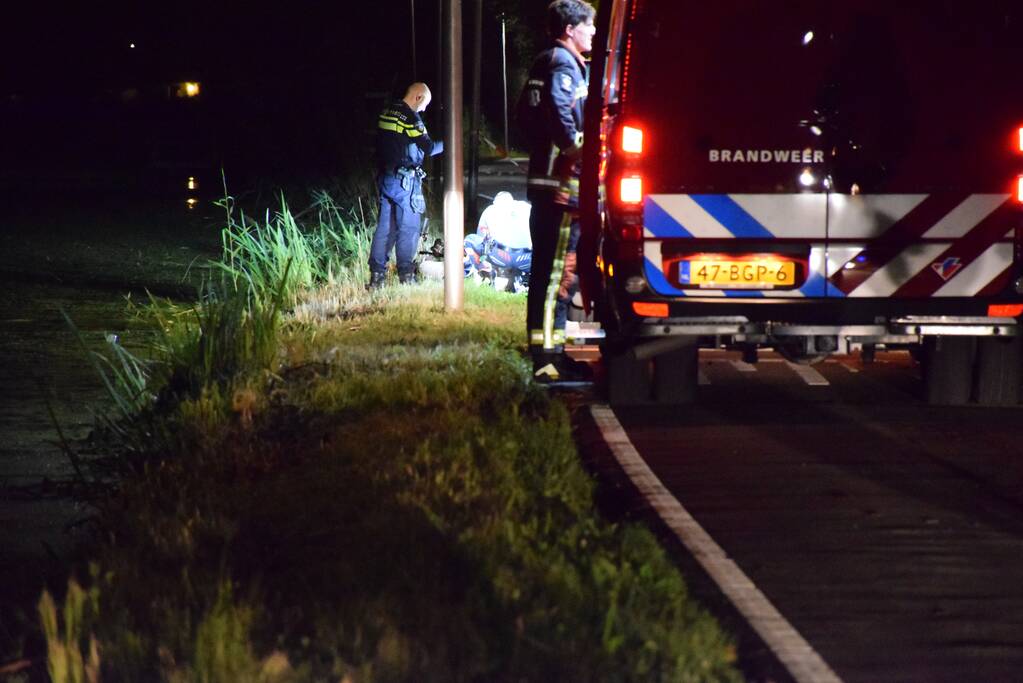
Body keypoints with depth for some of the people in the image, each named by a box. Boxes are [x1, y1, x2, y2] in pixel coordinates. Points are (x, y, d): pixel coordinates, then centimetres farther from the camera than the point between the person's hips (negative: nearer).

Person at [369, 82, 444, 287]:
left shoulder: (386, 113, 9)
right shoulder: (411, 118, -16)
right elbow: (428, 148, -11)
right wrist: (445, 144, 8)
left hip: (385, 177, 8)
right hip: (405, 180, -8)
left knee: (385, 225, 9)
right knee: (408, 227, 0)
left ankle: (376, 275, 7)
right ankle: (405, 276, 2)